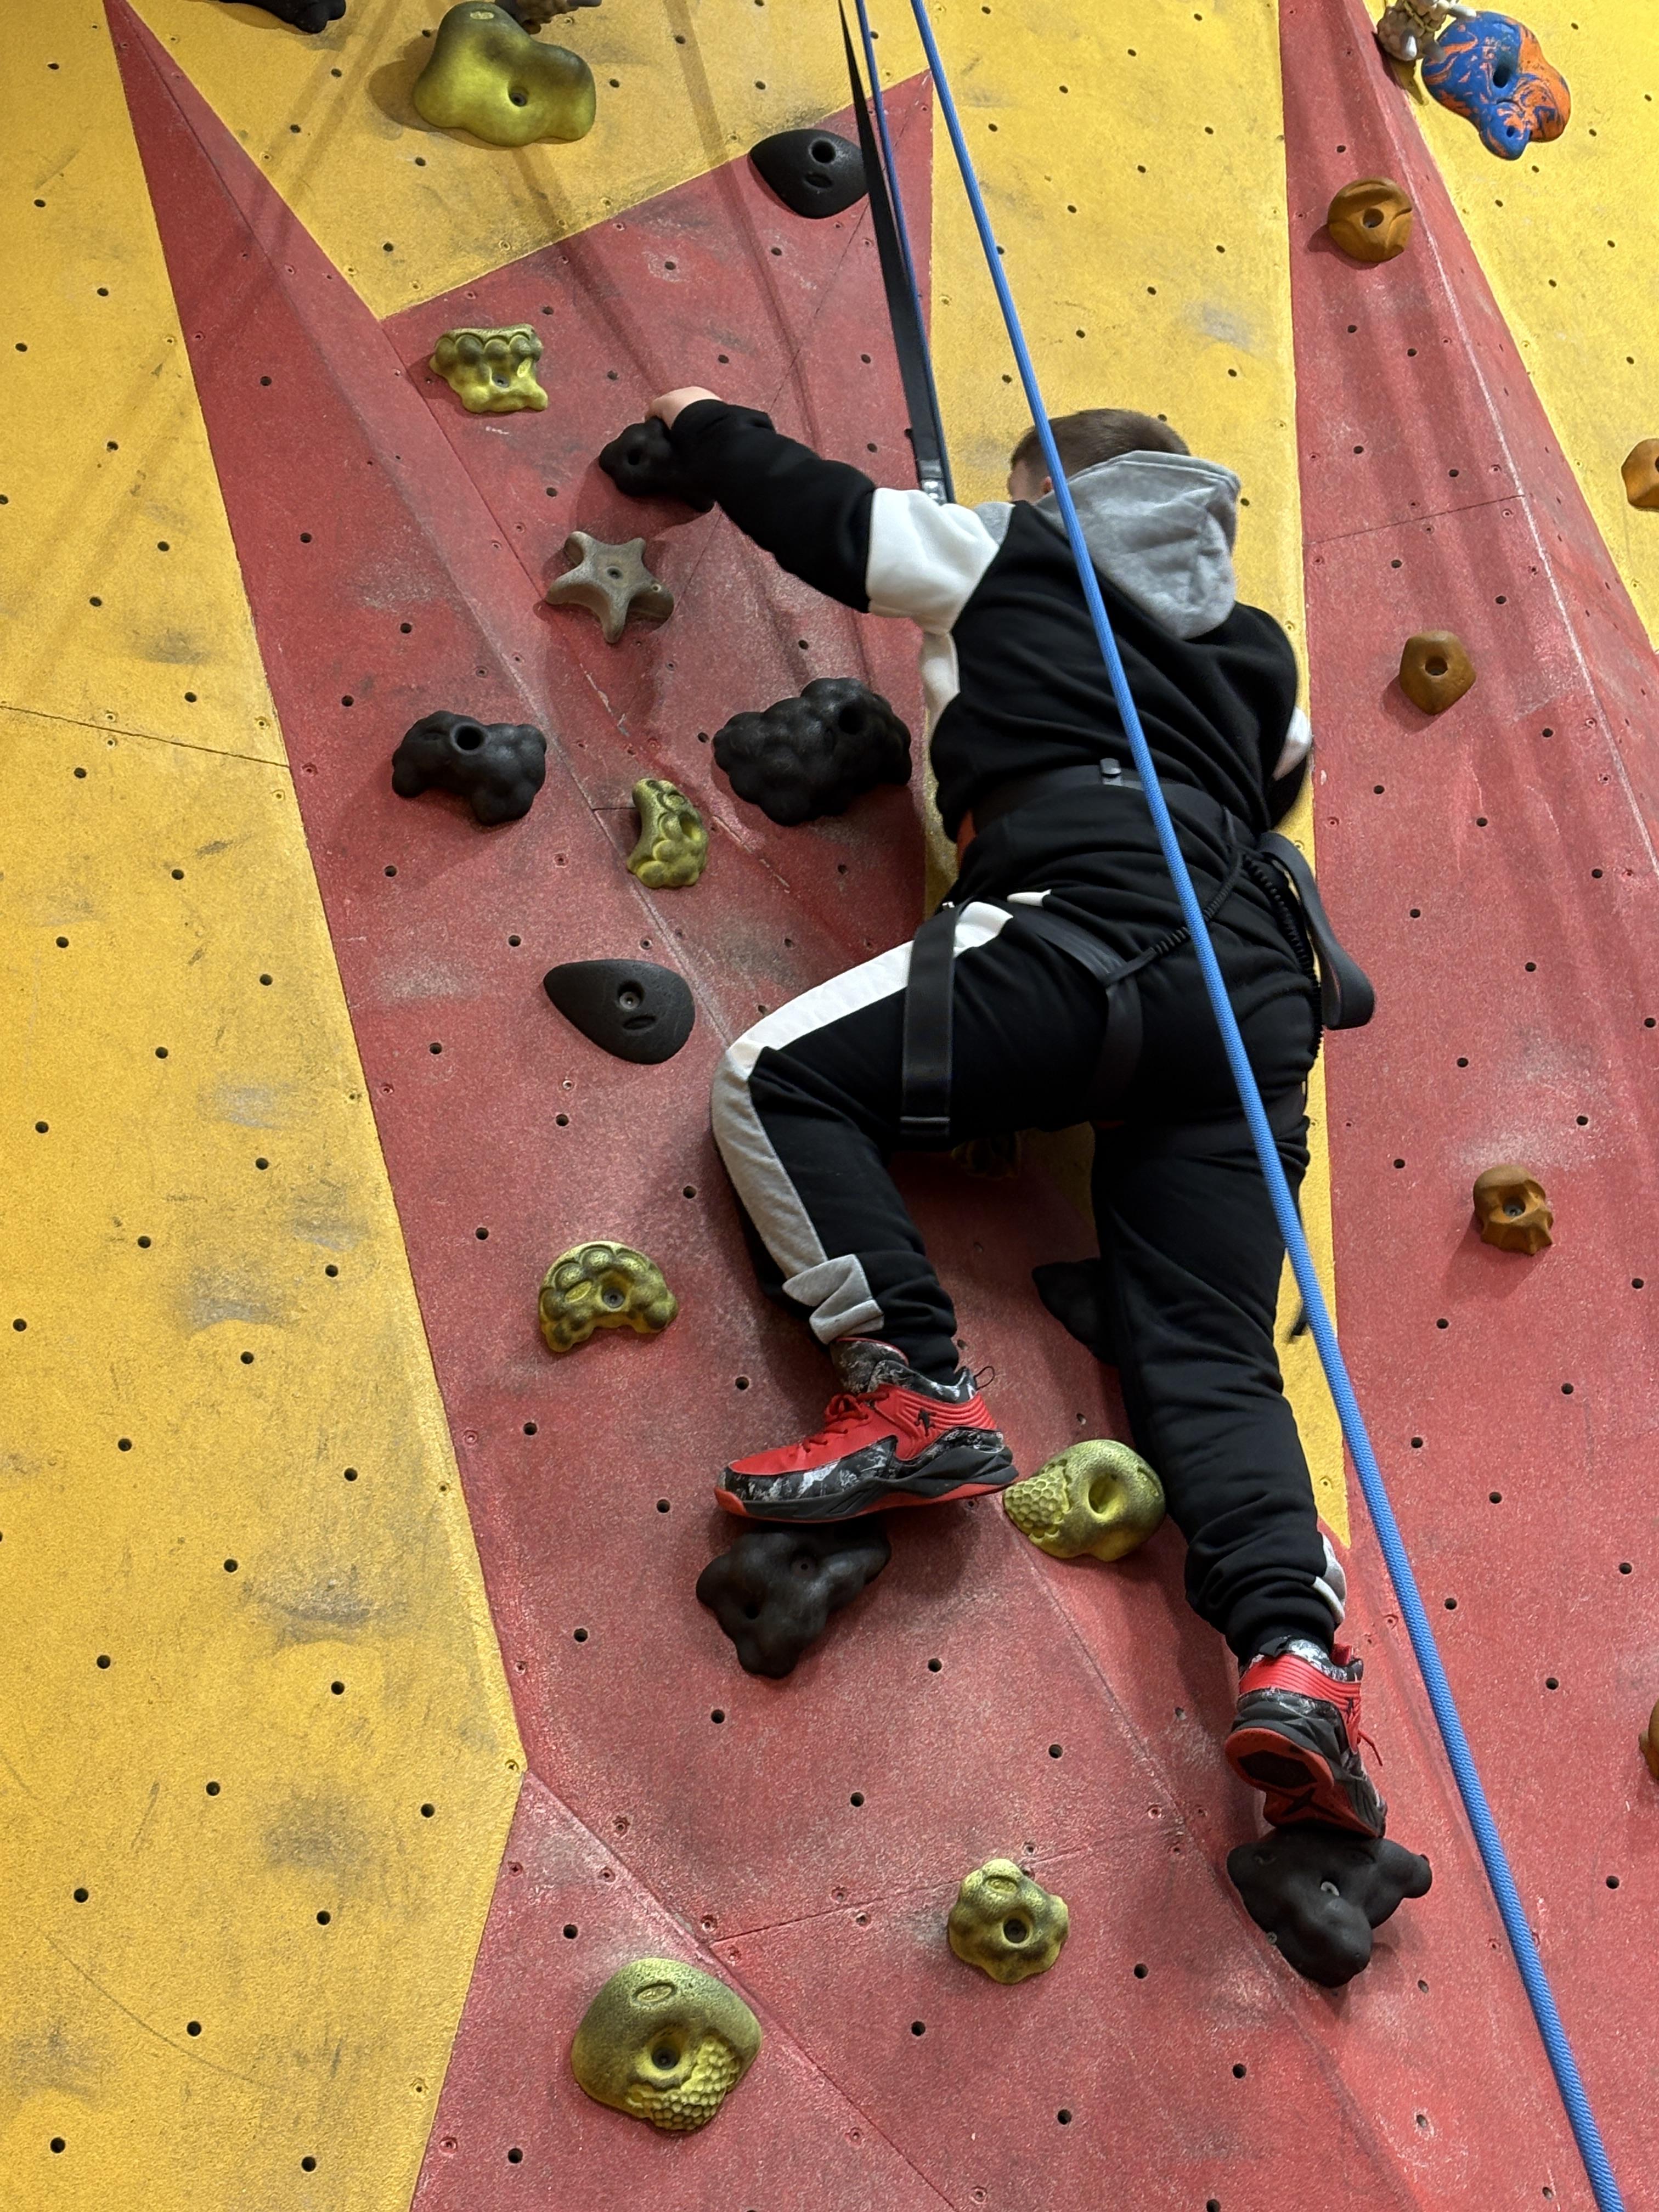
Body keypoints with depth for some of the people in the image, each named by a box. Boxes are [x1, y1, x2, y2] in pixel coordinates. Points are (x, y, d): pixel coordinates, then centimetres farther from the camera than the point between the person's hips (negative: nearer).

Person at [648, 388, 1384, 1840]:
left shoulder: (1008, 557, 19)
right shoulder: (1255, 647, 32)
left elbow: (804, 504, 25)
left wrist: (704, 421, 44)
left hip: (1084, 930, -6)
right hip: (1254, 986, 6)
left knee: (777, 1080, -1)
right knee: (1211, 1359, 0)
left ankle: (916, 1395, -15)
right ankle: (1297, 1655, -22)